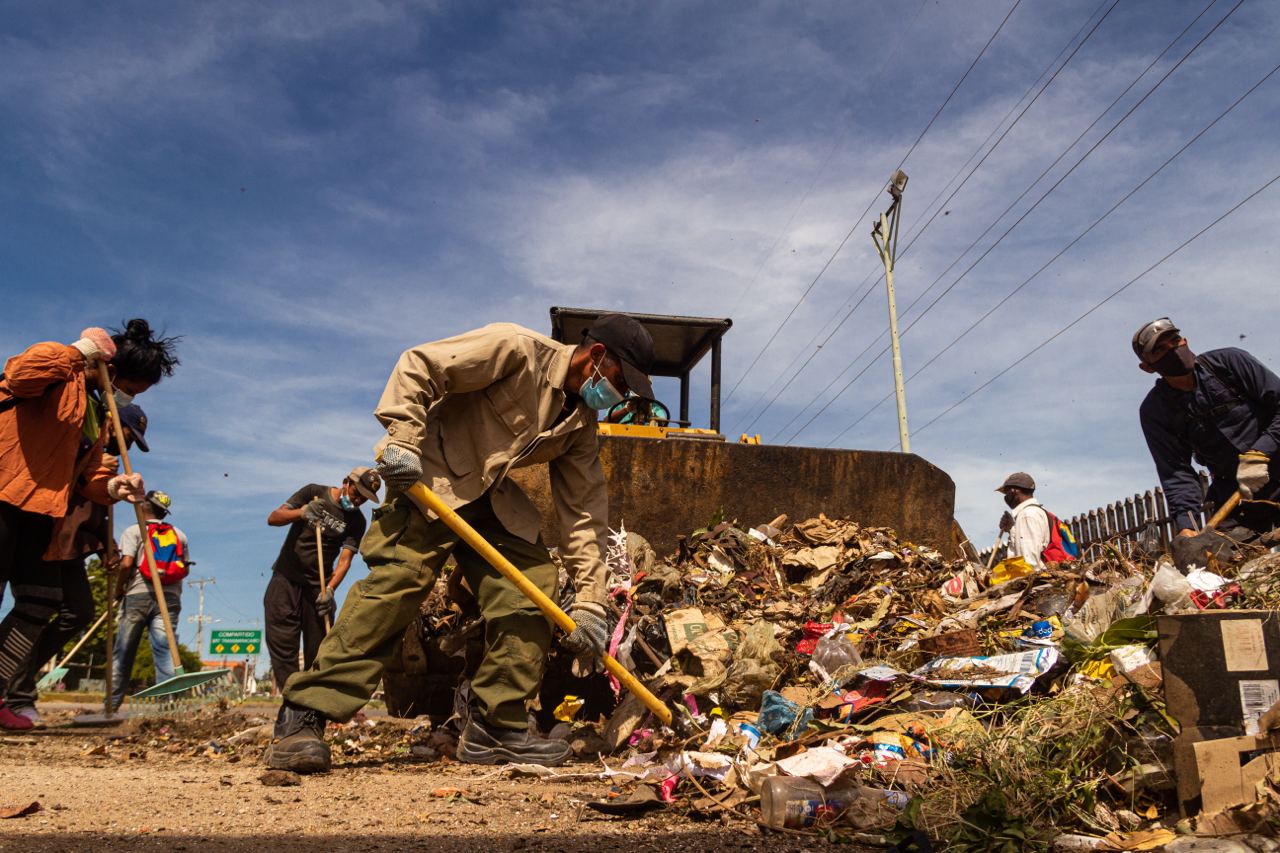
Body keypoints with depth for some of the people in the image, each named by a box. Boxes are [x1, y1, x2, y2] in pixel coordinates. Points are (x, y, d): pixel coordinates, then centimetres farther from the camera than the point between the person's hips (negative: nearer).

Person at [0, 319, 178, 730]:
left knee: (41, 603, 7)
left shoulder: (100, 414, 20)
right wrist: (79, 350, -17)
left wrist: (112, 487, -3)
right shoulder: (61, 375, -4)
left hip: (39, 511, 9)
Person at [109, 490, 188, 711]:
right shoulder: (179, 535, 16)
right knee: (164, 649, -4)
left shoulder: (134, 531, 3)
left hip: (138, 595, -2)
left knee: (122, 652, 5)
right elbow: (185, 569, 14)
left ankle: (111, 704, 8)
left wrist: (119, 589, 4)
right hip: (170, 597, 3)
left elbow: (126, 563, -9)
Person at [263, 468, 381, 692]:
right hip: (286, 577, -1)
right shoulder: (314, 492, -1)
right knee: (282, 645, -9)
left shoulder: (356, 521, 0)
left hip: (318, 586, 1)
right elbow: (273, 518, -5)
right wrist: (301, 512, -25)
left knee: (318, 651, -2)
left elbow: (345, 559, -9)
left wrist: (330, 589, -25)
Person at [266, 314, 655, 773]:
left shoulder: (581, 424, 5)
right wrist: (404, 438, -25)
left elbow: (585, 510, 3)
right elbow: (417, 366, -16)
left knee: (534, 583, -5)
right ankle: (301, 718, -12)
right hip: (431, 479, -7)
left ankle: (496, 727, 2)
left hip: (493, 500, 8)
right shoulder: (517, 349, -15)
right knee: (394, 584, -20)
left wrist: (589, 599, -3)